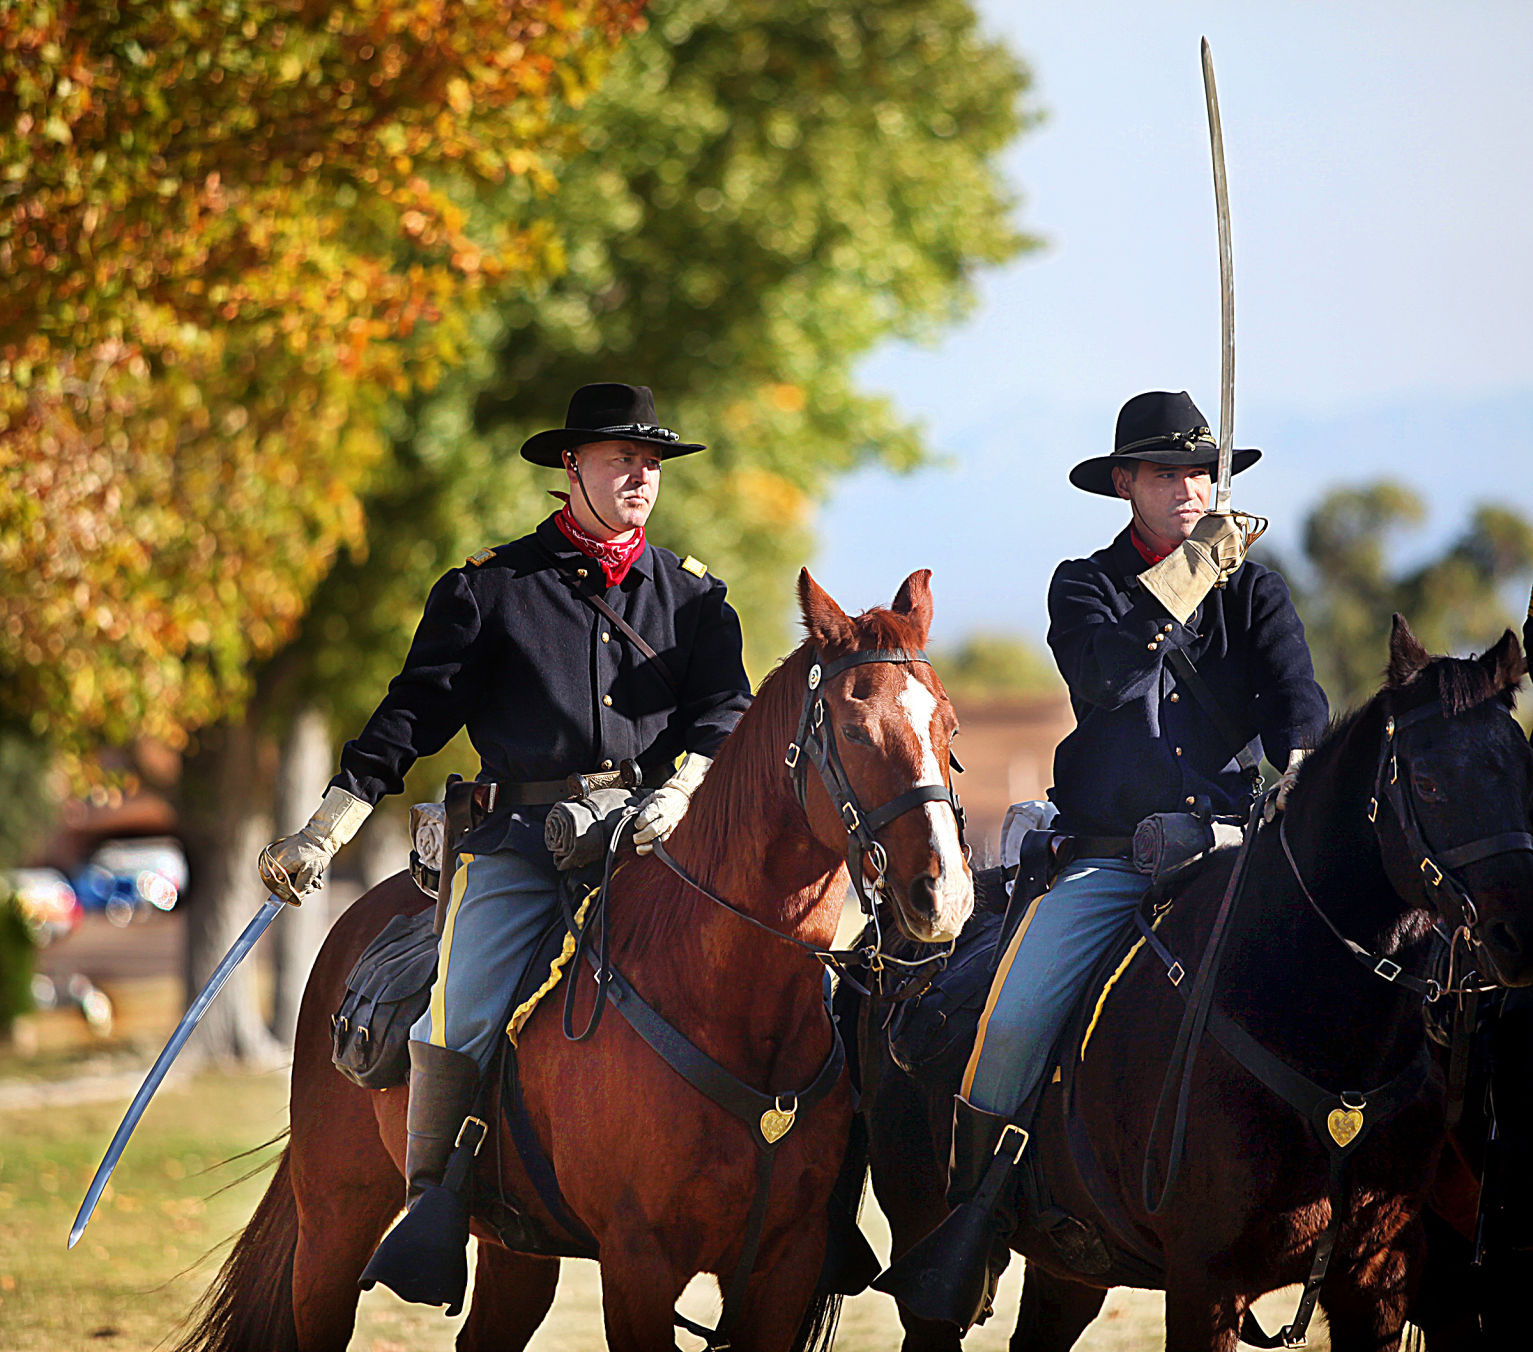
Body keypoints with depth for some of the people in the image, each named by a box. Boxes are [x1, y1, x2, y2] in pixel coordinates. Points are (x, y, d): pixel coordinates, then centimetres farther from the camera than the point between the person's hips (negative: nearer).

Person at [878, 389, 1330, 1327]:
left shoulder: (1255, 590, 14)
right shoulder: (1085, 586, 9)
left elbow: (1295, 695, -1)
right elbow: (1110, 676, -12)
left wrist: (1300, 772, -21)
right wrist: (1191, 572, -12)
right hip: (1110, 857, -1)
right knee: (1014, 1021, -19)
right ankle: (967, 1229, -6)